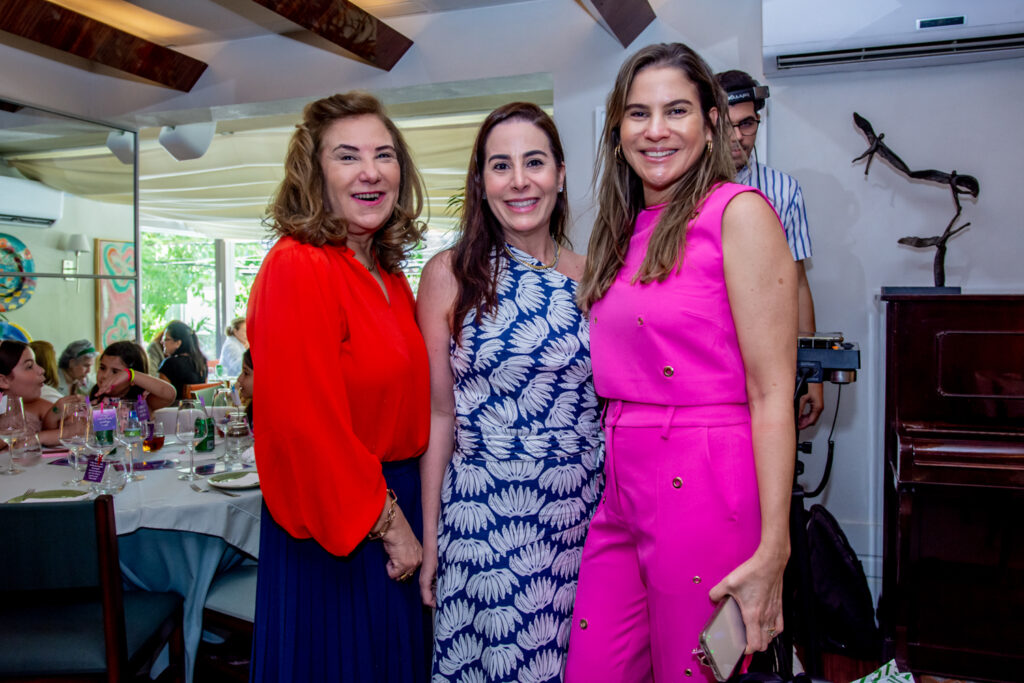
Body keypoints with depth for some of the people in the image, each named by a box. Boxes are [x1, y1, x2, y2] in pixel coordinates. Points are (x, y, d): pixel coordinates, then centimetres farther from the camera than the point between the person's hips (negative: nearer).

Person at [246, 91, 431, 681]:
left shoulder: (389, 278, 8)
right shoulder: (297, 267, -18)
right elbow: (305, 423, -23)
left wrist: (406, 516, 8)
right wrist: (386, 521, -14)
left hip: (394, 515, 8)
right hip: (334, 536, -8)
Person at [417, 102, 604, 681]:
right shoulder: (450, 275, -3)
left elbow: (610, 404, 10)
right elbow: (439, 412, -1)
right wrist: (428, 535, -1)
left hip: (582, 508, 2)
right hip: (481, 515, -2)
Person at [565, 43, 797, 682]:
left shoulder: (738, 211, -9)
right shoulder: (624, 231, 13)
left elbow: (772, 394, -13)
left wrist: (773, 548, -16)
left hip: (705, 495, -6)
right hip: (622, 495, 7)